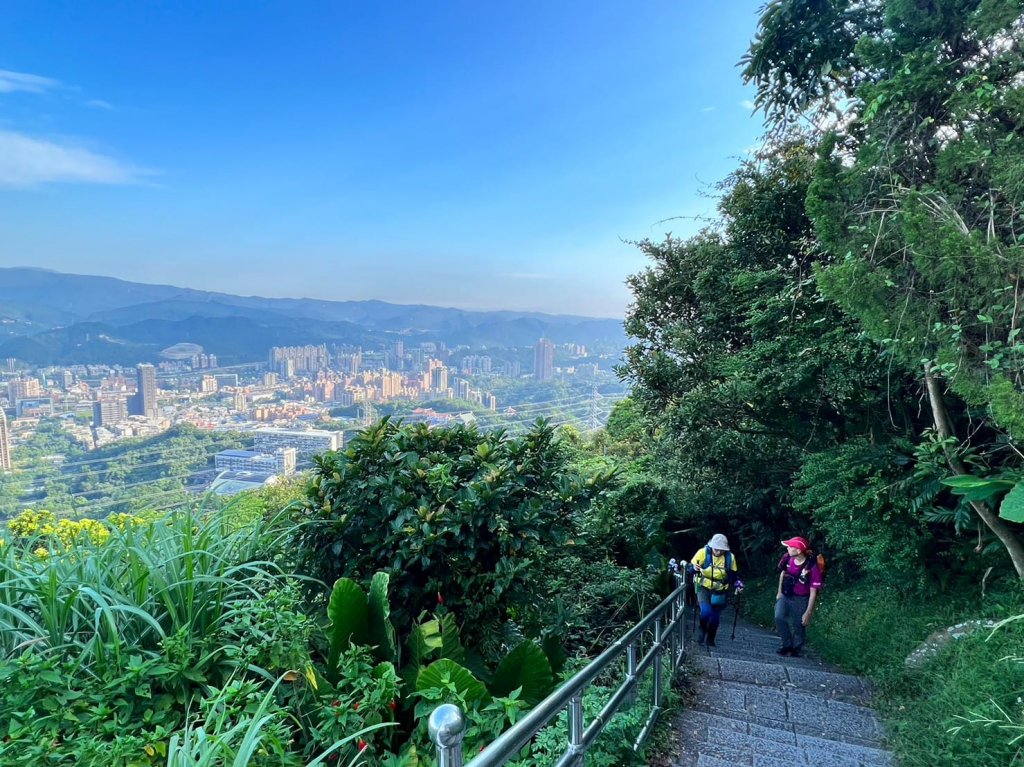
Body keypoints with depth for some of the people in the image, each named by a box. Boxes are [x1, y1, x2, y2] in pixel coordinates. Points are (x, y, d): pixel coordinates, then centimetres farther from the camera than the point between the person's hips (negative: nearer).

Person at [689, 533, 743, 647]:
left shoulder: (730, 557, -8)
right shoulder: (703, 552, -17)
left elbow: (734, 574, 6)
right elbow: (691, 567, -10)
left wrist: (738, 585, -9)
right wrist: (694, 568, -32)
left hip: (719, 590, 3)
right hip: (703, 587, -3)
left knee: (715, 616, 10)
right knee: (706, 611, -20)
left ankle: (710, 640, 32)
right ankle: (702, 631, 11)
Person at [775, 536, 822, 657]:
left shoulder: (812, 567, -25)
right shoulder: (787, 558, -11)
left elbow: (813, 592, -17)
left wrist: (808, 612, -14)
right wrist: (779, 592, 14)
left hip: (801, 600, -4)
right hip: (785, 596, 4)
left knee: (798, 626, 6)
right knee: (779, 617, -14)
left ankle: (796, 649, 31)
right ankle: (787, 645, 5)